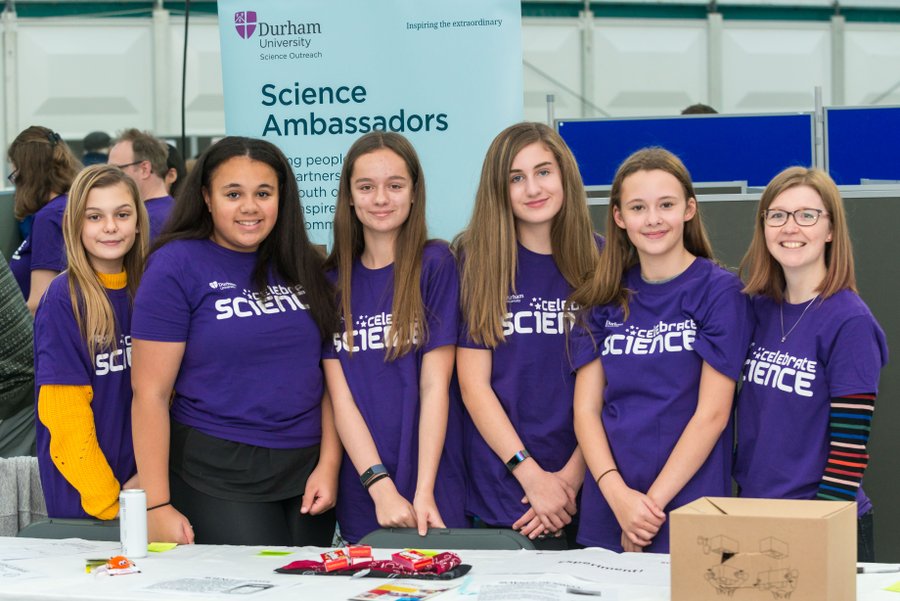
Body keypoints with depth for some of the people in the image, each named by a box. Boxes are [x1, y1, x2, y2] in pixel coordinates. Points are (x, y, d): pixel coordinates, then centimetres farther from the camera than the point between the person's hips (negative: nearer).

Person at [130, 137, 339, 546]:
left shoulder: (302, 265, 8)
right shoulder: (177, 265, -7)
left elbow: (330, 373, 10)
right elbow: (151, 392, -10)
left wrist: (329, 463, -1)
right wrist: (156, 505, -13)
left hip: (306, 469, 5)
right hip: (217, 476, -4)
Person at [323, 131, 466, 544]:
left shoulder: (435, 264, -2)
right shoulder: (333, 278, 6)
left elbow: (434, 386, -8)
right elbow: (340, 395, -2)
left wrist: (424, 492, -16)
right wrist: (381, 488, -13)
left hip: (432, 488, -2)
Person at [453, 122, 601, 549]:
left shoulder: (597, 262, 2)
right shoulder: (477, 261, -1)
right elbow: (474, 384, -6)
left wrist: (572, 478, -10)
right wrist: (533, 476, -13)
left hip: (581, 493, 1)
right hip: (499, 494, -1)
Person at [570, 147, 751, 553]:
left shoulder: (719, 291, -3)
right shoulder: (606, 299, 9)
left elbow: (712, 413, -9)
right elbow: (586, 409, 4)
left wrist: (652, 503, -13)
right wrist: (618, 495, -12)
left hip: (688, 514, -4)